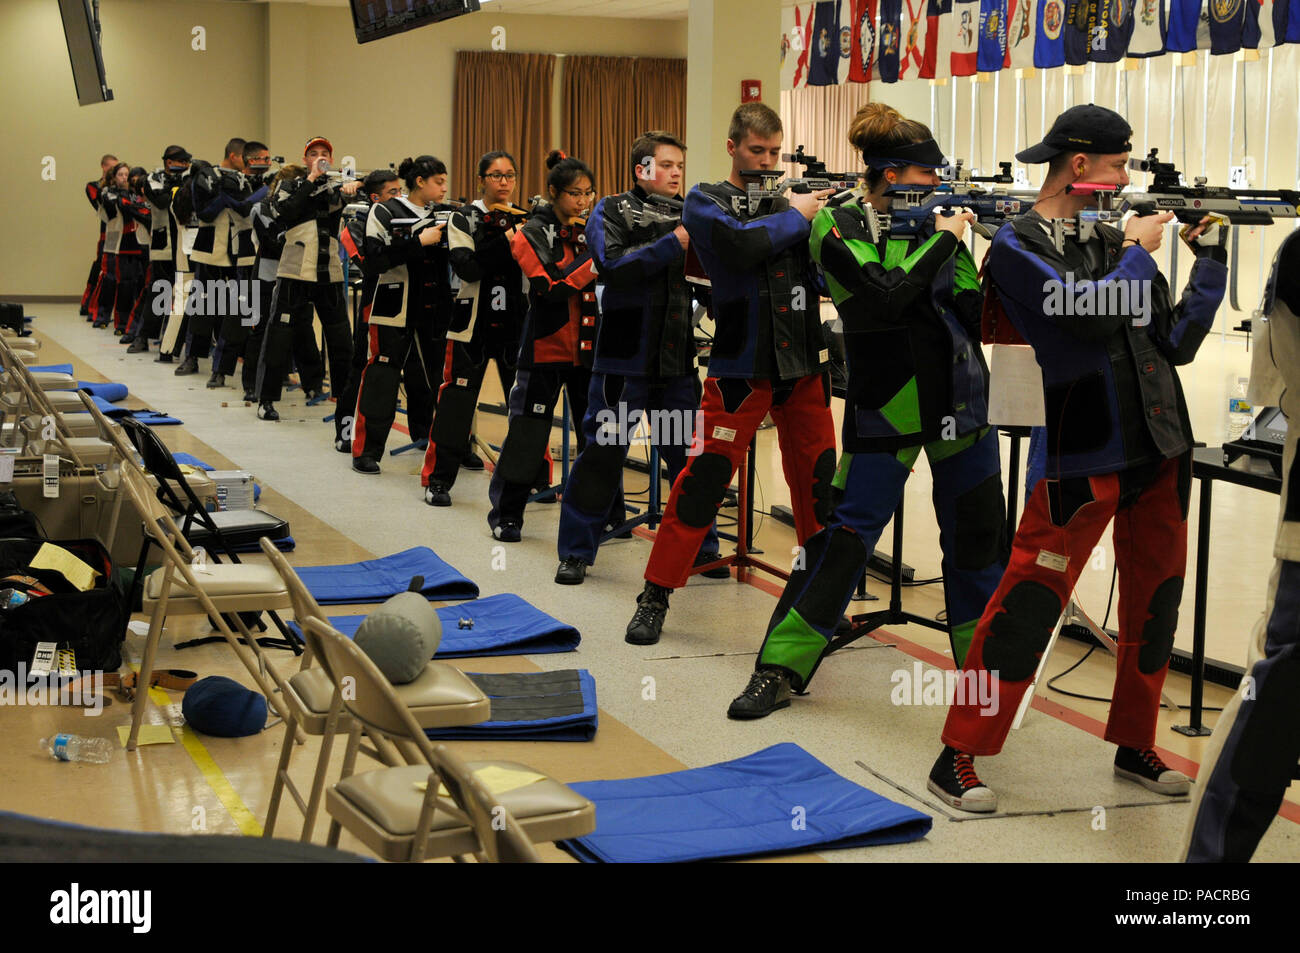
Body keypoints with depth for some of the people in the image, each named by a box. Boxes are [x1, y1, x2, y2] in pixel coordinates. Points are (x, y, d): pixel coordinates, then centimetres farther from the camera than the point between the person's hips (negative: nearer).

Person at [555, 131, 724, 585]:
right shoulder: (612, 212, 2)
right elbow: (613, 264, -15)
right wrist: (672, 244, -19)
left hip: (678, 360, 4)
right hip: (624, 357, -4)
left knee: (690, 453, 7)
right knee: (602, 454, 0)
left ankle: (702, 548, 19)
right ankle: (576, 551, 10)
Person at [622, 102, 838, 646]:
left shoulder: (792, 203, 14)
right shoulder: (706, 202, 3)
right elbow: (740, 244, -18)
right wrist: (795, 215, -6)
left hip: (803, 362, 5)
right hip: (741, 366, -4)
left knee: (819, 480, 8)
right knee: (705, 480, -7)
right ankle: (655, 596, 2)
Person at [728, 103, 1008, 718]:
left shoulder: (932, 220, 6)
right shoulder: (839, 228, -7)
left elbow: (976, 309, 2)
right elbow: (888, 294, -22)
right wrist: (944, 238, -13)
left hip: (958, 398, 5)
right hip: (884, 407, -5)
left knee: (977, 532, 9)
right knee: (845, 535, -4)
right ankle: (778, 671, 3)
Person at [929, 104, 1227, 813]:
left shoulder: (1109, 239, 15)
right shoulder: (1018, 247, -5)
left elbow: (1177, 341, 14)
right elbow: (1091, 310, -21)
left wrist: (1209, 259, 9)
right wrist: (1139, 250, -6)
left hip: (1158, 450, 8)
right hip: (1082, 456, -7)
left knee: (1155, 601, 14)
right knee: (1028, 602, -8)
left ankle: (1134, 746, 29)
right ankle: (957, 757, -1)